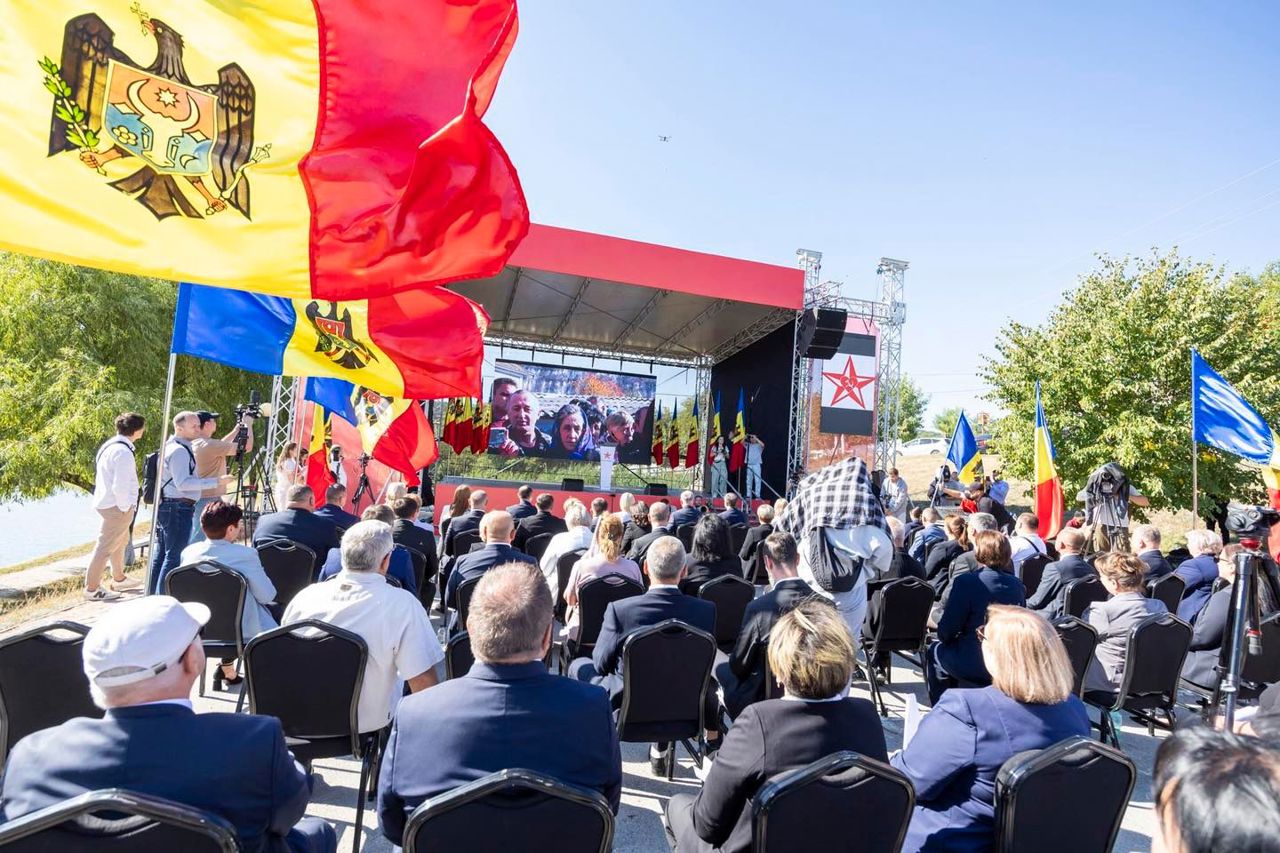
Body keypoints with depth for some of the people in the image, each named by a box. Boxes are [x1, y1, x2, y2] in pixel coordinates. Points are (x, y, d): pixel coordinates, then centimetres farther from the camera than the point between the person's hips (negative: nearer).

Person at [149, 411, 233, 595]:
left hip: (165, 506, 11)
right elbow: (183, 483, -23)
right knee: (174, 556, -6)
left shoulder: (171, 446, 17)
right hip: (178, 508, -11)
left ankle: (153, 595, 25)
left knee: (161, 552, 16)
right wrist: (215, 482, -23)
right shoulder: (180, 450, -16)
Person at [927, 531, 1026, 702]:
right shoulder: (1017, 585, -2)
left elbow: (946, 632, -14)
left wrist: (945, 637, 10)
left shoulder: (967, 581, -17)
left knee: (935, 652, 23)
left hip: (973, 666, -5)